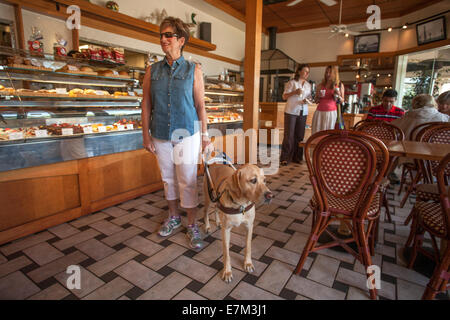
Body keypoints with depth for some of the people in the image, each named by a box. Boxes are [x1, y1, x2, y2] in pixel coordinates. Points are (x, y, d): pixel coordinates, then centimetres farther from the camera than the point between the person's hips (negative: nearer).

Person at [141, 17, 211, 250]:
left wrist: (204, 134, 0)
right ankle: (173, 217, 34)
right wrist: (146, 134, 1)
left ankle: (192, 225, 14)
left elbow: (200, 104, 1)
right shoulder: (153, 70, 6)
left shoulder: (193, 70, 1)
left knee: (188, 181, -2)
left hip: (187, 134, -3)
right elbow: (146, 104, 6)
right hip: (161, 135, 3)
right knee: (168, 178, 14)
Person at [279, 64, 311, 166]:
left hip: (303, 112, 5)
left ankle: (297, 157, 14)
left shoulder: (308, 85, 16)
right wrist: (294, 92, -19)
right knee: (289, 135, -7)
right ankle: (285, 158, -2)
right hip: (291, 111, -5)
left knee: (300, 135, 5)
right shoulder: (292, 82, -1)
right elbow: (284, 96, -4)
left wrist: (307, 101, -2)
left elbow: (309, 97, 21)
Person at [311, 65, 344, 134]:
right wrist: (318, 96, -3)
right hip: (319, 111, 2)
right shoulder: (321, 85, 10)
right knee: (316, 132, -3)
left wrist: (338, 95, -9)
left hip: (331, 112, -2)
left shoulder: (339, 85, 6)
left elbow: (342, 101, 11)